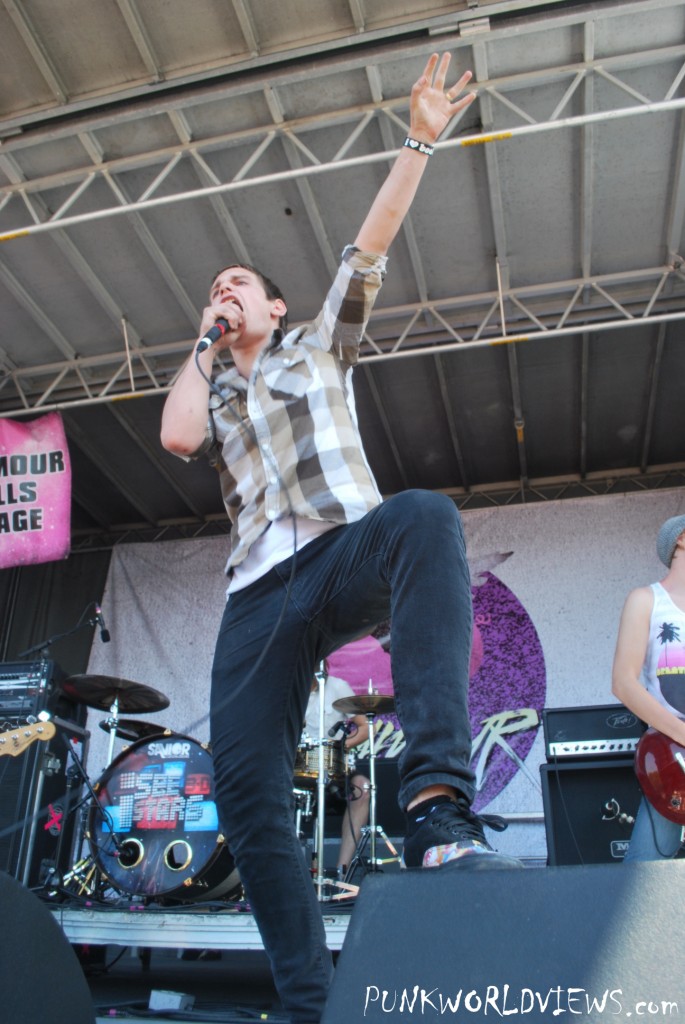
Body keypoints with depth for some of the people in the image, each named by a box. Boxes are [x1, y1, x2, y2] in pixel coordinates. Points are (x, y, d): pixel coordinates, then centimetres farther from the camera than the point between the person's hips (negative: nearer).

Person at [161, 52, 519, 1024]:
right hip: (260, 590, 3)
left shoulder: (320, 346, 23)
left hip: (346, 548, -3)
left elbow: (370, 246, 10)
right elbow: (176, 437, 4)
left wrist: (419, 142, 2)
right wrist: (203, 345, 18)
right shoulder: (210, 394, 28)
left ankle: (438, 806, -47)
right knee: (243, 786, -9)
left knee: (428, 516, -38)